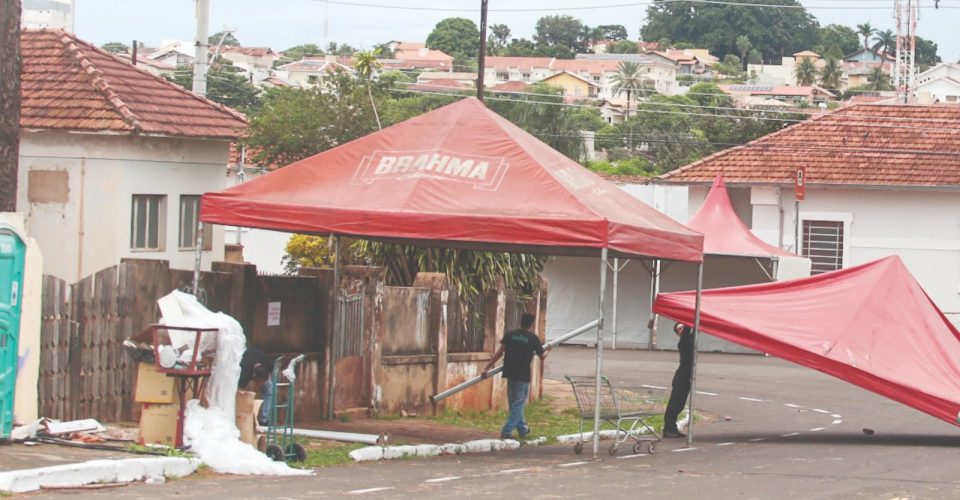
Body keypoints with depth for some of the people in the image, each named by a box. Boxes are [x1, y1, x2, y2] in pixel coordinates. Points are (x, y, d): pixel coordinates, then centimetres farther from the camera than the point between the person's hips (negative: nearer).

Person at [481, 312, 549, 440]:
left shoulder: (510, 334, 1)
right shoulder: (533, 338, -4)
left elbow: (499, 353, -5)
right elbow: (542, 357, 5)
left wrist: (487, 368, -4)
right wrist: (547, 351, 28)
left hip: (510, 373, 4)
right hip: (523, 375, -4)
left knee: (514, 404, 17)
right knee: (518, 404, 3)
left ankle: (522, 429, 30)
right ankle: (507, 431, -7)